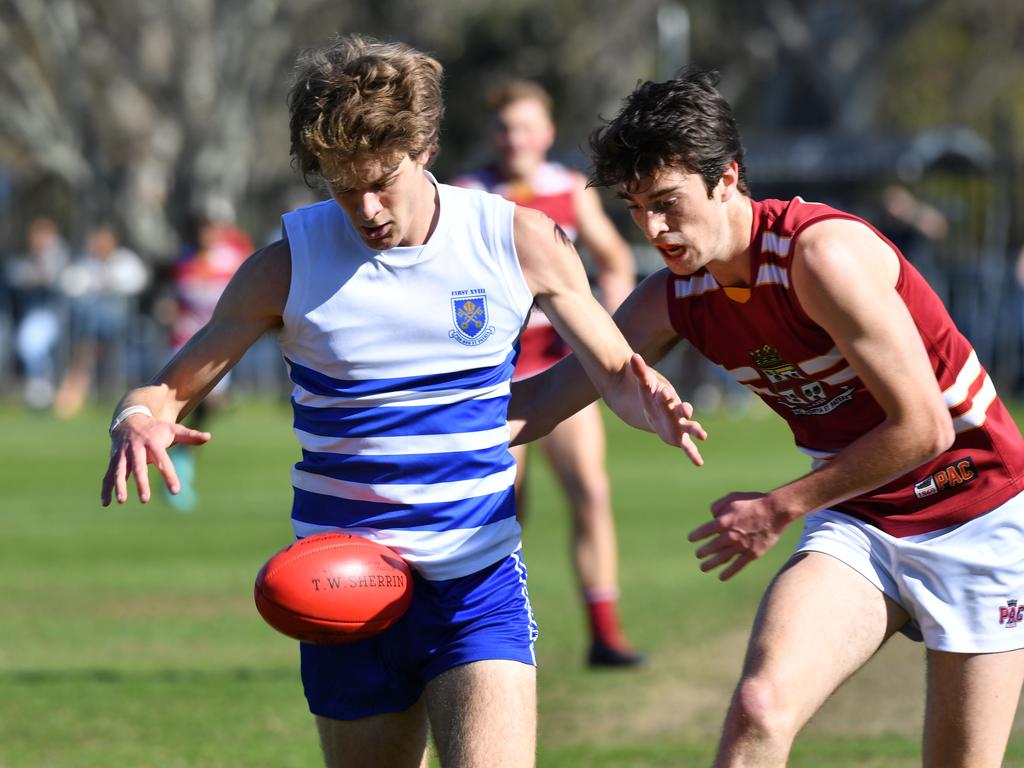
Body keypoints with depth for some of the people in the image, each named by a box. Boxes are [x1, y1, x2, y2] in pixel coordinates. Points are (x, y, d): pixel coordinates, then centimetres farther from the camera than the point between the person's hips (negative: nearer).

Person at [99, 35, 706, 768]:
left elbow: (612, 369, 9)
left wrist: (646, 403, -15)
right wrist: (139, 423, -24)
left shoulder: (519, 242, -3)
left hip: (479, 586, -1)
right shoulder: (288, 265, -4)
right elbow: (168, 389, 1)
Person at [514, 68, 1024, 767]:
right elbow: (555, 390, 8)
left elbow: (922, 426, -23)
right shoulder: (675, 296, -3)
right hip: (856, 523, 5)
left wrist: (780, 510, -15)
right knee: (759, 709, -21)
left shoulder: (821, 252, -24)